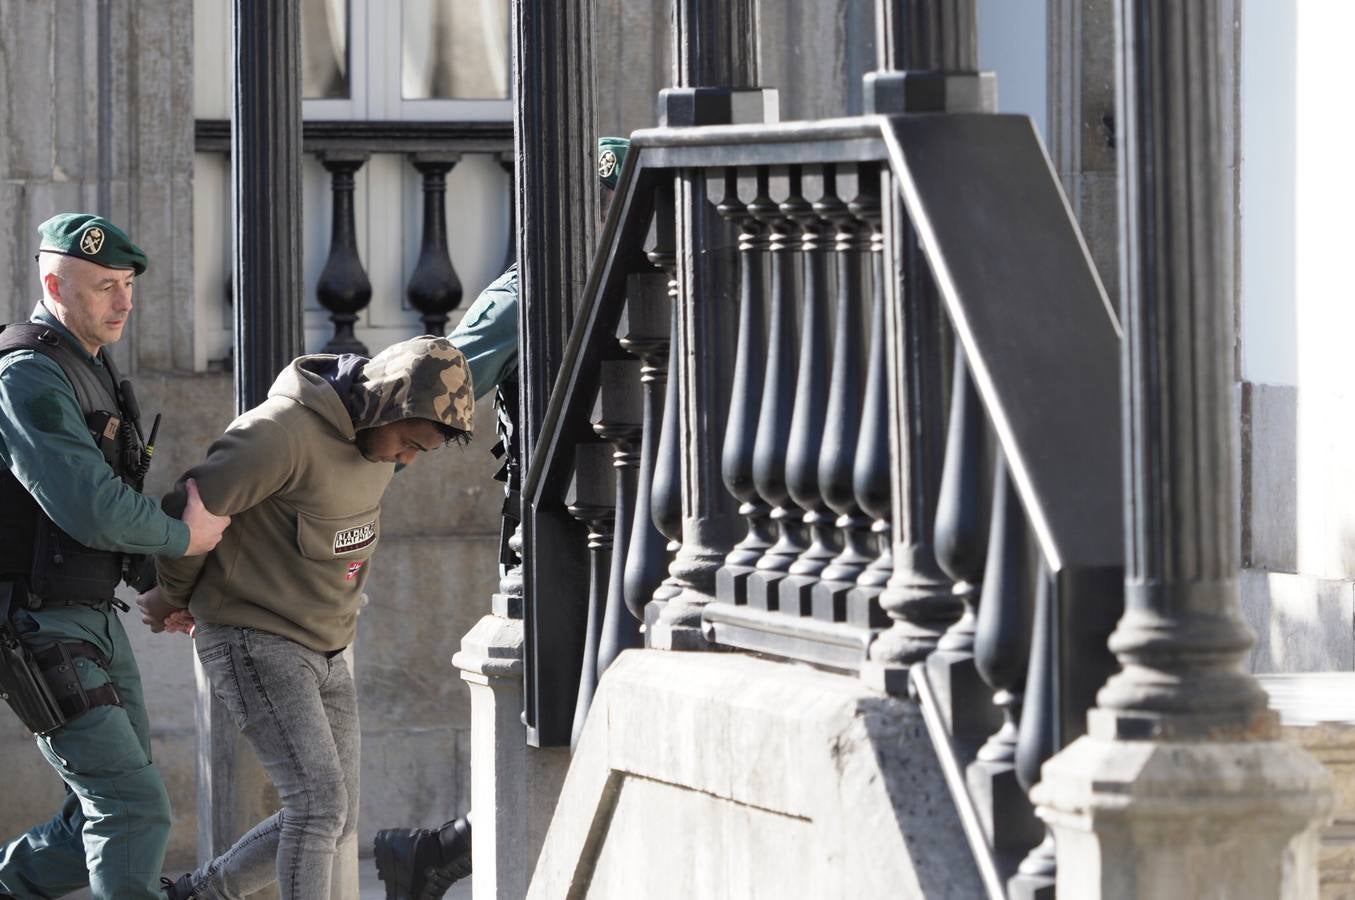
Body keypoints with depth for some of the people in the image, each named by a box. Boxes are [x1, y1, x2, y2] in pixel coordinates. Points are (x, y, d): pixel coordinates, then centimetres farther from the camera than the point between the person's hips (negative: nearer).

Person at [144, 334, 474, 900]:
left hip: (325, 653, 9)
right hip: (253, 644, -9)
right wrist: (172, 595, 1)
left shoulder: (377, 438, 5)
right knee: (319, 804, -19)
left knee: (334, 822, 9)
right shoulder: (283, 433, -24)